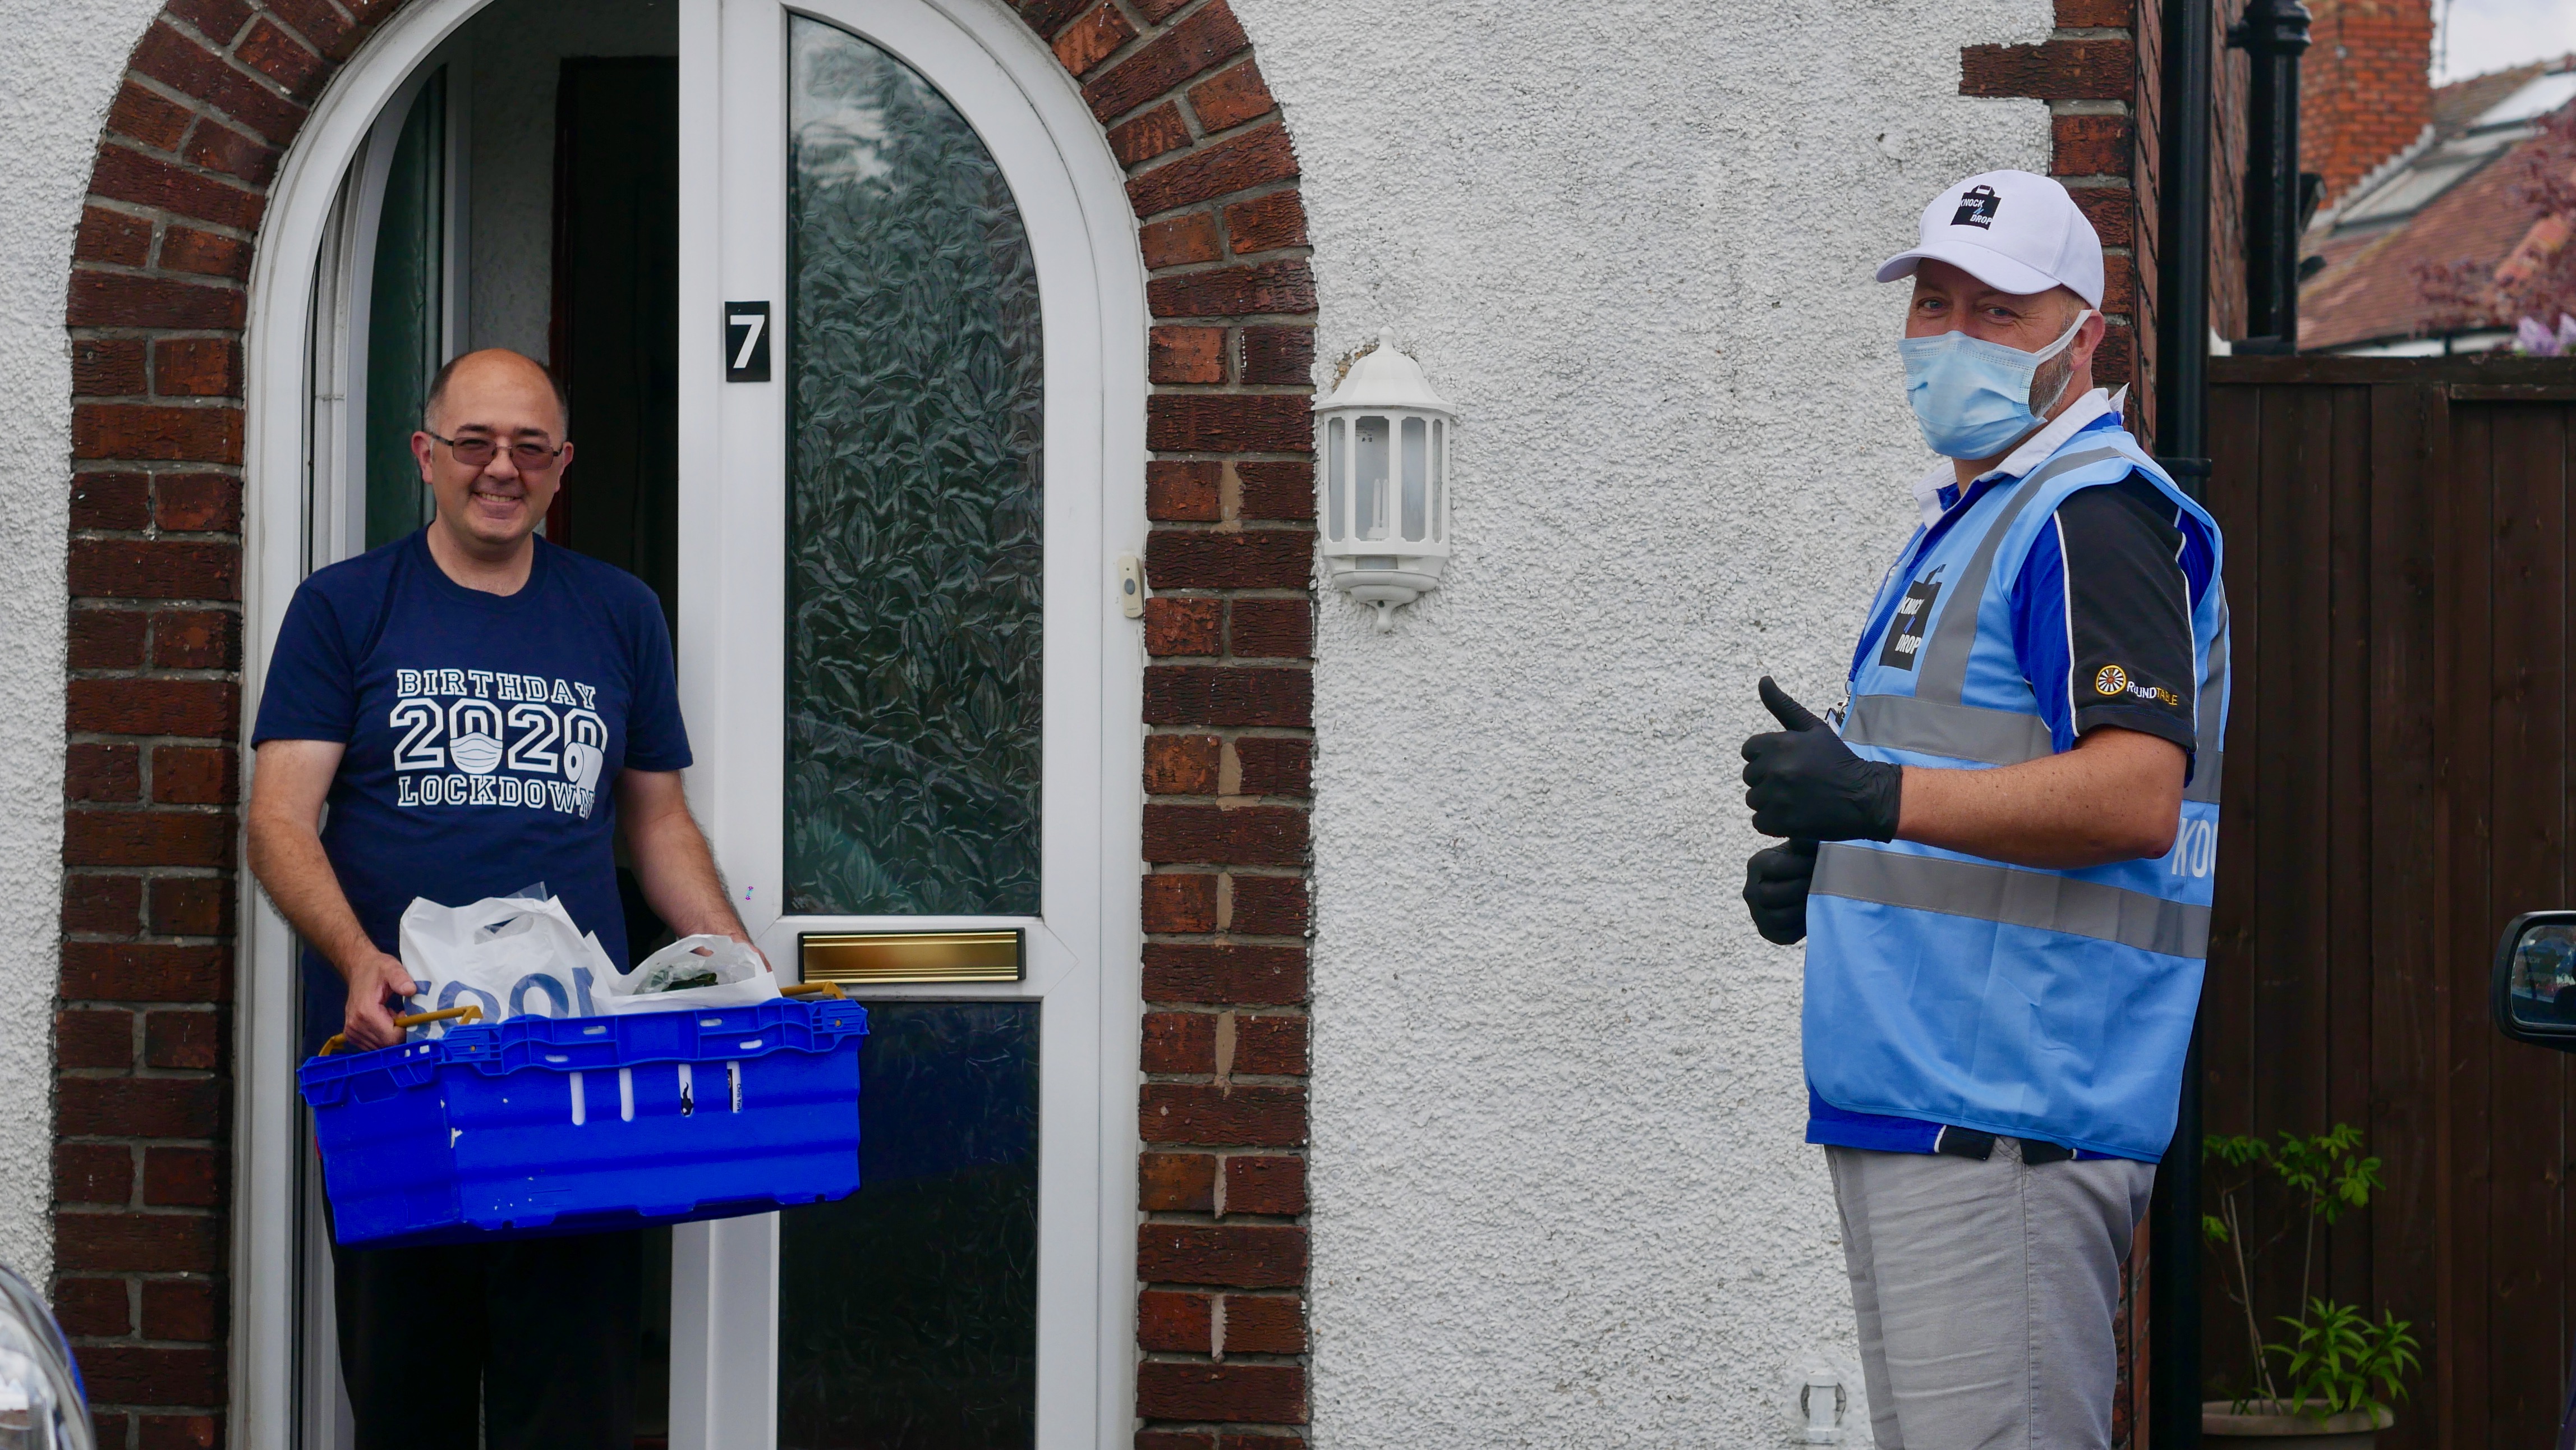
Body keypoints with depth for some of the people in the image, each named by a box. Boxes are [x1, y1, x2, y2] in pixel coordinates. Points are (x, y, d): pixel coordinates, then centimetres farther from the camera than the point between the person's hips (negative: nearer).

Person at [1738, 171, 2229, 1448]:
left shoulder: (2096, 518, -10)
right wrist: (1825, 860, 13)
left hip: (2004, 1122, -11)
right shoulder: (1963, 520, 23)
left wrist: (1877, 794, -28)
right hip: (1910, 1104, 11)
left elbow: (2134, 797, -23)